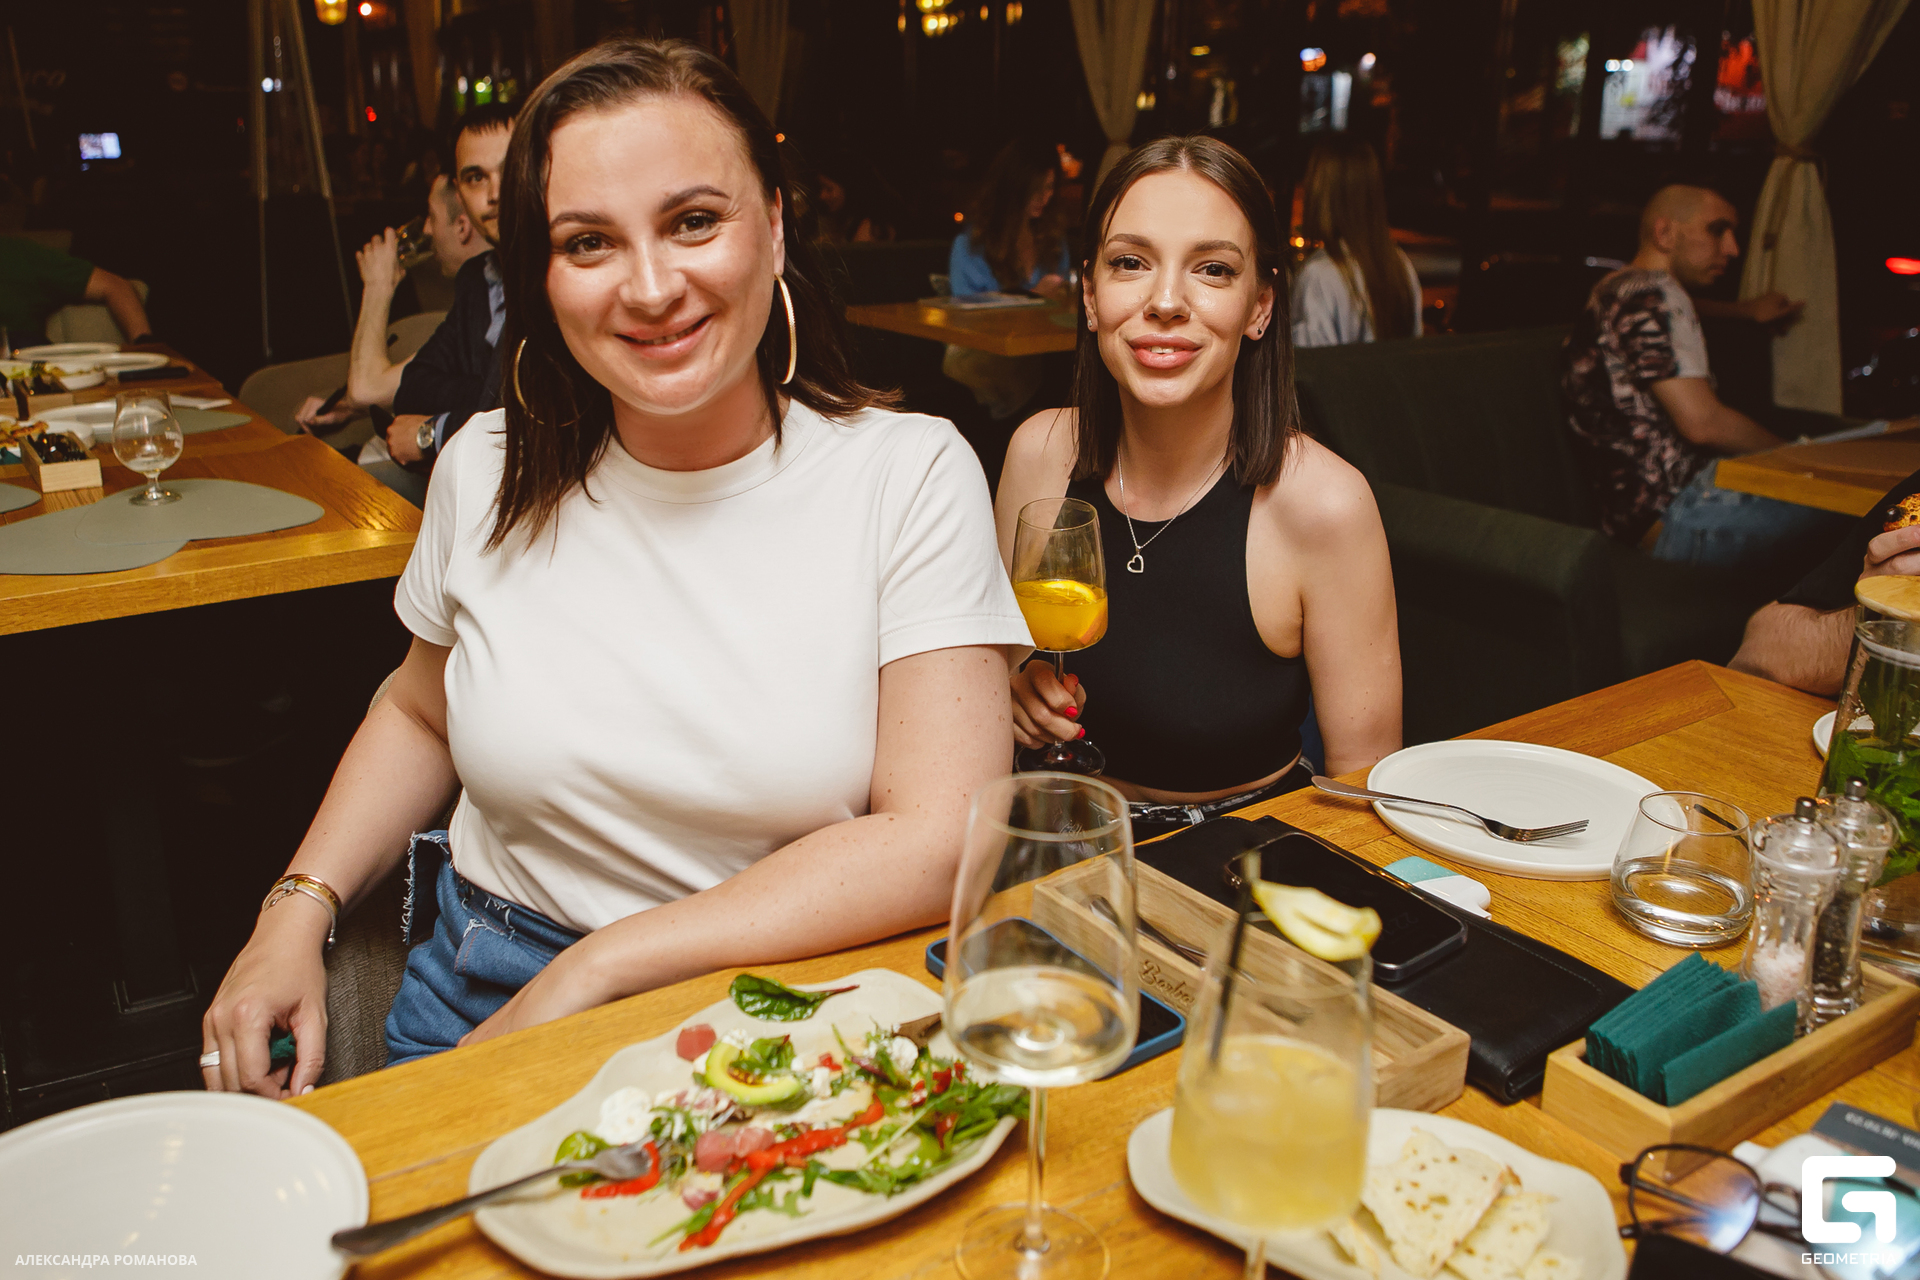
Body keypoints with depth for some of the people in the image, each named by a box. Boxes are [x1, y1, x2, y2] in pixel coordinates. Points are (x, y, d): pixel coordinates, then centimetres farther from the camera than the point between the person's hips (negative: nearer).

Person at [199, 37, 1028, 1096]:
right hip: (487, 1005, 3)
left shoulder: (908, 473, -8)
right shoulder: (489, 470, 3)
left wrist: (596, 970, -16)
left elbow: (939, 840, -14)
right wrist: (297, 911, 4)